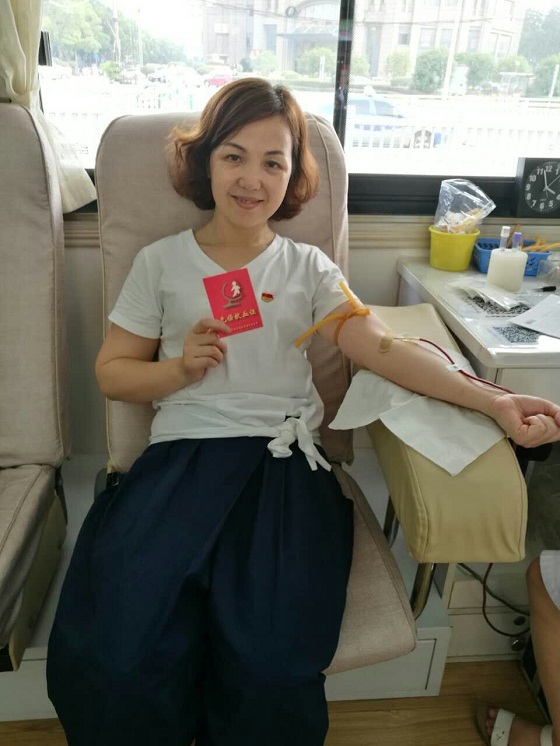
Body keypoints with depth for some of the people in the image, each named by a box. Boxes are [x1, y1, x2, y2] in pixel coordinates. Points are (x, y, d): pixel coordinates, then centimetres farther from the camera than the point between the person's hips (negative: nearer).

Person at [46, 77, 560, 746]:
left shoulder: (309, 268, 15)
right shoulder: (160, 262, 14)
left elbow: (383, 348, 1)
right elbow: (112, 371, 17)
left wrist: (494, 402, -13)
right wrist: (181, 366, -4)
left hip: (284, 463, 1)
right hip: (181, 457, 1)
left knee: (271, 665, -25)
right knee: (117, 659, -24)